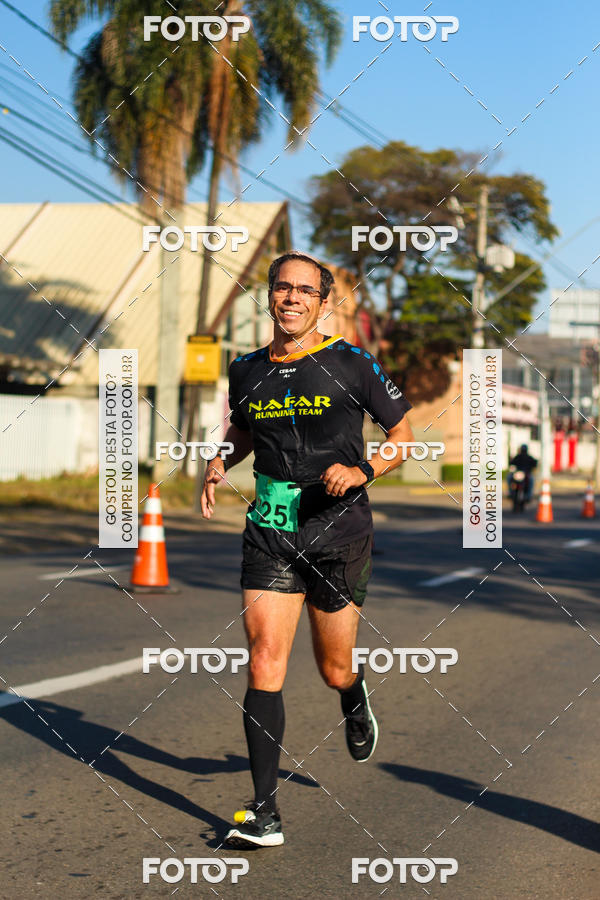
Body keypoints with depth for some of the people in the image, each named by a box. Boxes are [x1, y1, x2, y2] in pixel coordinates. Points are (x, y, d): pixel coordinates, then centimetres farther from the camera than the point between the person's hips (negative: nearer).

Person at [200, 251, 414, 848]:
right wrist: (219, 464, 6)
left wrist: (362, 471, -17)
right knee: (264, 662, -12)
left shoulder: (350, 365, -5)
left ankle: (356, 704, 49)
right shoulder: (246, 370, 6)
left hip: (339, 534, -2)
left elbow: (404, 435, 1)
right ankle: (264, 811, -8)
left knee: (334, 671, 9)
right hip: (269, 534, 2)